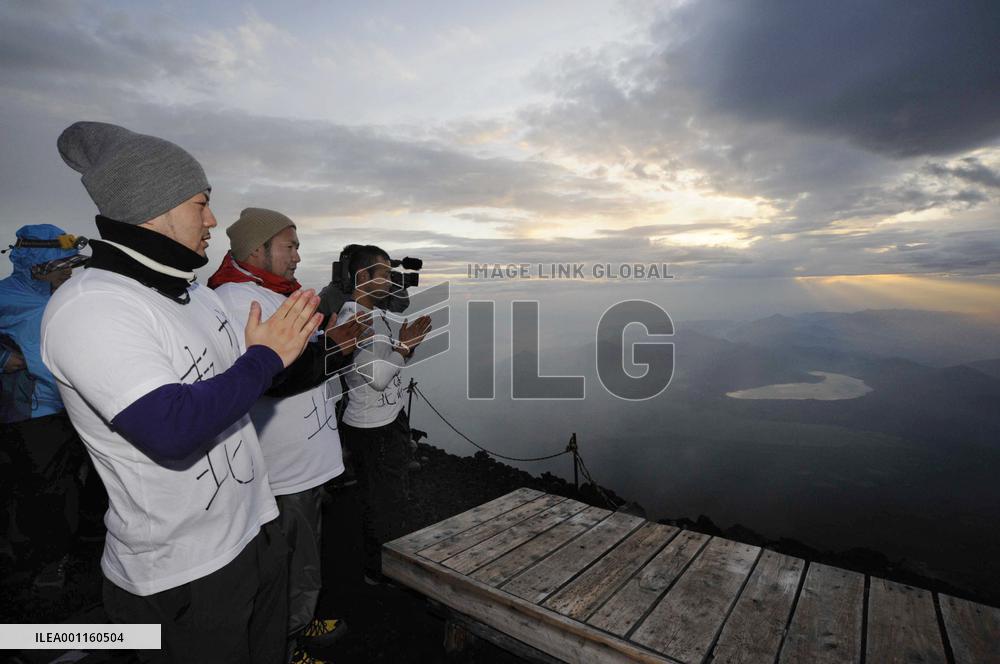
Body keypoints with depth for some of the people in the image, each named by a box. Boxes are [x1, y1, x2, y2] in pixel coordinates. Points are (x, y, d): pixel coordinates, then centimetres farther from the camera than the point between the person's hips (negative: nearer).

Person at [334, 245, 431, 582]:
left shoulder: (377, 313, 7)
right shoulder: (351, 320, -22)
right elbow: (376, 378, -25)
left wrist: (408, 343, -2)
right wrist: (403, 345, -16)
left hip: (392, 420, 10)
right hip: (372, 430, -9)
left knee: (394, 497, 24)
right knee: (382, 506, 9)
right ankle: (379, 573, 31)